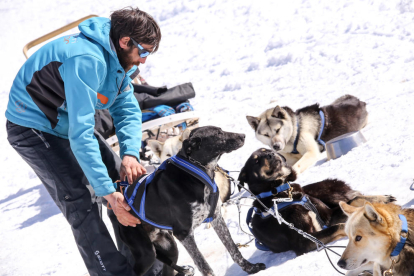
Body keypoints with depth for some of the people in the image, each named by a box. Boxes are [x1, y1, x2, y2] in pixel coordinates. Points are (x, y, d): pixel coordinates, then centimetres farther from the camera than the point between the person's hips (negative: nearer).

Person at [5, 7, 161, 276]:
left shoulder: (118, 58, -4)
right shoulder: (88, 60, -35)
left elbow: (128, 110, -3)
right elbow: (80, 133, -38)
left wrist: (130, 154, -23)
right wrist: (108, 192, -37)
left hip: (70, 121, 9)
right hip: (34, 129, -9)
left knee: (121, 176, 9)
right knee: (81, 203, -16)